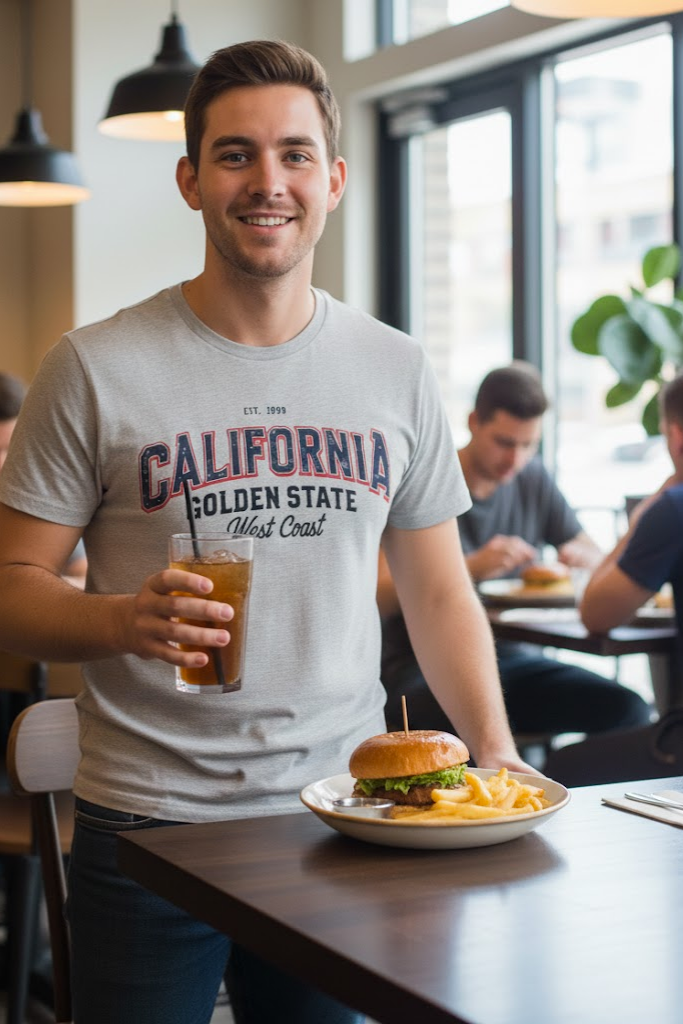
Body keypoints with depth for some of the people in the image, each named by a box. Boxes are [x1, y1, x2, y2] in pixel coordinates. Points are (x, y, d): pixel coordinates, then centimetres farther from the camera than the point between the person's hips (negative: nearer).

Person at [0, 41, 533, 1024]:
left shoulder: (398, 371, 6)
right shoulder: (94, 369, -4)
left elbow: (439, 593, 12)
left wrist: (495, 750, -2)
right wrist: (123, 621, -23)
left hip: (344, 820, 3)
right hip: (146, 821, -2)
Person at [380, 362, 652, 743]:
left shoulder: (533, 479, 11)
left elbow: (598, 559, 16)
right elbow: (382, 597, -16)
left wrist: (582, 558, -9)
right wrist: (470, 568, -28)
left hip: (516, 656, 6)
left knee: (630, 711, -19)